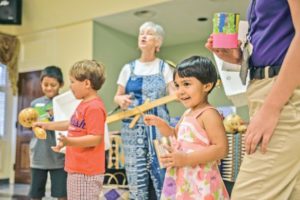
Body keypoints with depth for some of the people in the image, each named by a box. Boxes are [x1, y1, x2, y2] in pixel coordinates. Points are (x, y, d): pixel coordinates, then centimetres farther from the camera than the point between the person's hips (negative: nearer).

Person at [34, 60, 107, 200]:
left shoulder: (94, 107, -20)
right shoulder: (84, 104, 13)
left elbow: (96, 138, -25)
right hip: (76, 169, 11)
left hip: (86, 172, -11)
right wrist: (47, 125, 30)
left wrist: (69, 141, -34)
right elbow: (73, 125, 27)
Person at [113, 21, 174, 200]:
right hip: (134, 128, 1)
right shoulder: (129, 68, 10)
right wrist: (121, 99, -11)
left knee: (161, 172, -6)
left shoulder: (164, 67, 6)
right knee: (136, 173, 1)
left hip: (158, 127, -1)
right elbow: (117, 96, 11)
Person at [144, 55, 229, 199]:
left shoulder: (208, 114, -17)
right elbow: (176, 136, 25)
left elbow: (221, 148, -24)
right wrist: (160, 123, 7)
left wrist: (186, 159, -27)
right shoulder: (187, 114, 10)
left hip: (200, 183, -9)